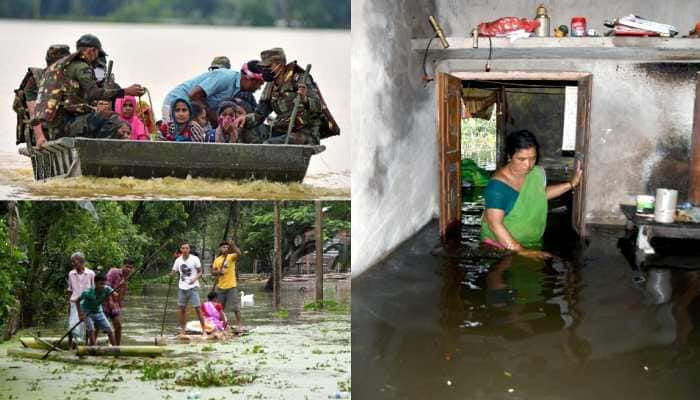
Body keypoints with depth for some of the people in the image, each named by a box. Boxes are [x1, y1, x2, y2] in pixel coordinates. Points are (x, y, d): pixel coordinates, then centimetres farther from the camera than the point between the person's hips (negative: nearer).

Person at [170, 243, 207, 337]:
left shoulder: (195, 259, -6)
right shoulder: (178, 260, 4)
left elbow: (200, 272, -1)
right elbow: (173, 273, 8)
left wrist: (195, 279, -19)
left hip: (193, 287, -4)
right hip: (182, 288, 4)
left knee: (197, 309, -7)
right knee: (182, 309, 6)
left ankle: (204, 330, 0)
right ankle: (182, 331, 15)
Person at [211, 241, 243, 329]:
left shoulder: (231, 257, -4)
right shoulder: (217, 260, 9)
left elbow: (239, 254, -25)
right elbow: (213, 272, 9)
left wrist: (234, 246, -38)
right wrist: (218, 272, -11)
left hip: (231, 286, -5)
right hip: (221, 287, 5)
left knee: (236, 307, -6)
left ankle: (239, 324, -3)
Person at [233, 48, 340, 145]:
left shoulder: (299, 80, -7)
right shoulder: (270, 88, 13)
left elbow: (318, 107, -15)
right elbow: (259, 115, 17)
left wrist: (305, 100, -37)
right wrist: (246, 119, -5)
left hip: (307, 134, -7)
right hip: (284, 134, 7)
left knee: (269, 145, -29)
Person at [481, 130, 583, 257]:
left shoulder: (538, 173, -5)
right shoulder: (498, 185, -26)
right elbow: (494, 224, -29)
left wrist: (571, 184, 11)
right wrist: (519, 250, -32)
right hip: (501, 245, -6)